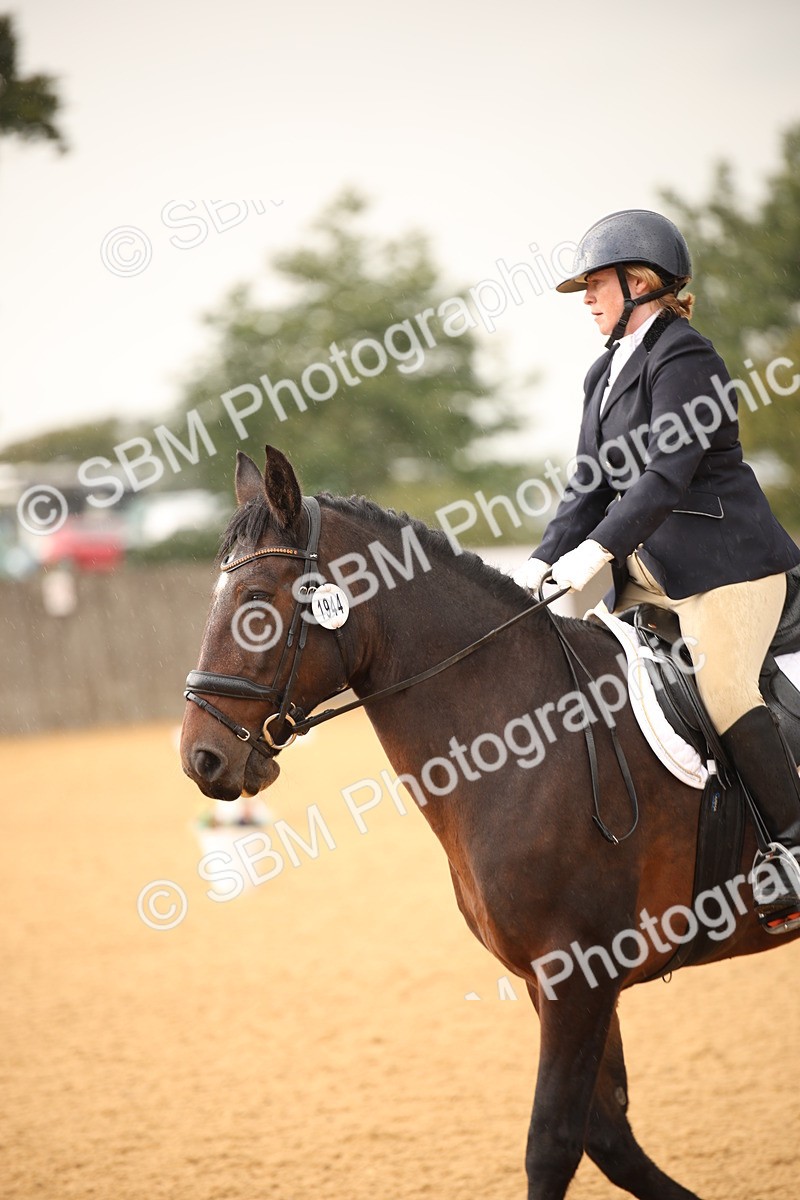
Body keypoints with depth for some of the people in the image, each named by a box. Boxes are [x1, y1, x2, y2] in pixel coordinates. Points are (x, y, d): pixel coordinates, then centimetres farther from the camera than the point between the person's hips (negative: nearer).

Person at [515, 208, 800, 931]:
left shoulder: (681, 356, -12)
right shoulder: (607, 372, 16)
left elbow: (668, 473, -23)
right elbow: (592, 485, 13)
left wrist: (600, 548, -30)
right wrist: (546, 560, -1)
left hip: (726, 559, -10)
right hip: (649, 573, 10)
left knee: (722, 690, -21)